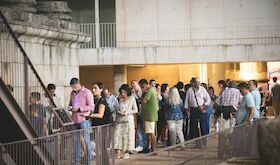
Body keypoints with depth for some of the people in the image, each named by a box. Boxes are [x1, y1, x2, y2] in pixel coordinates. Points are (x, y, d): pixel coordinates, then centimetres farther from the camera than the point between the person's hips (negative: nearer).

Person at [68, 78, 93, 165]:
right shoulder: (72, 93, 14)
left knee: (86, 140, -3)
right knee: (76, 141, 8)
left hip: (84, 119, -6)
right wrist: (70, 107, 2)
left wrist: (79, 108, -17)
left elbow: (91, 107, -9)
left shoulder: (87, 92, -5)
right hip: (74, 119, 6)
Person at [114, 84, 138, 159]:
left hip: (128, 120, -3)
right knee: (117, 134, -6)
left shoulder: (132, 99, 2)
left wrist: (127, 112, -13)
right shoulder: (120, 100, 11)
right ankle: (118, 152, -6)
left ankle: (127, 152, 4)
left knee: (127, 136, -3)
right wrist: (118, 112, -4)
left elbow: (135, 110, 0)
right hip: (120, 120, 3)